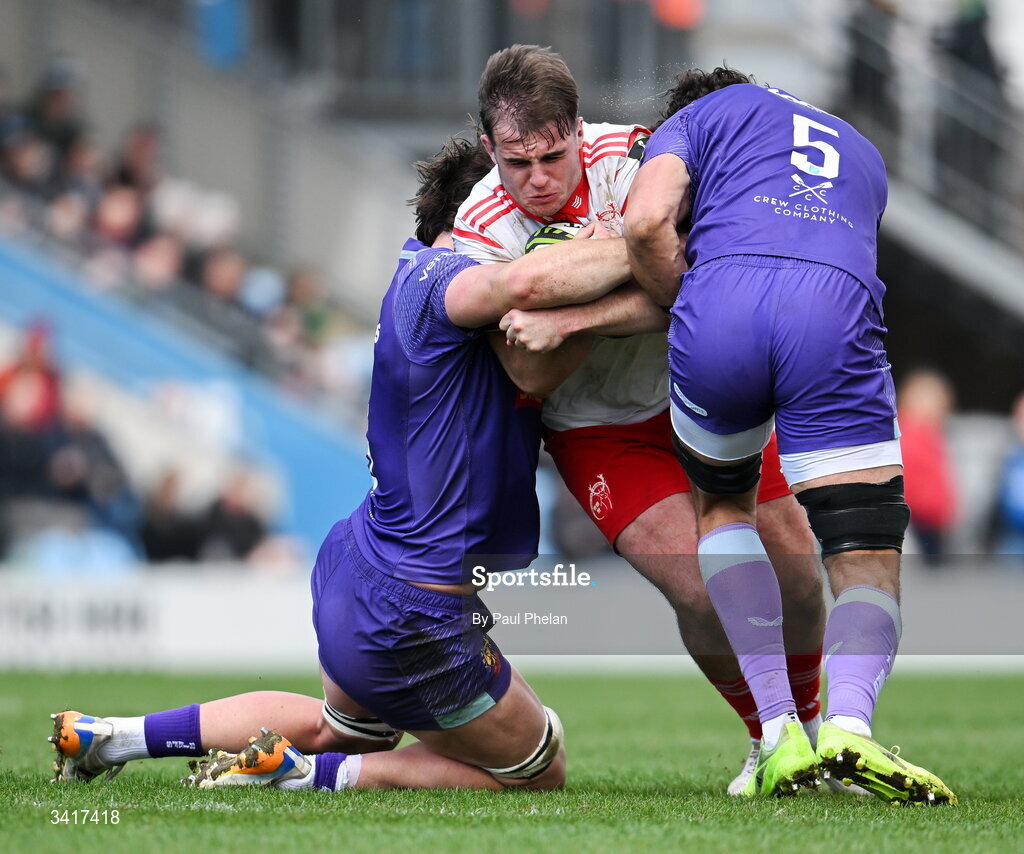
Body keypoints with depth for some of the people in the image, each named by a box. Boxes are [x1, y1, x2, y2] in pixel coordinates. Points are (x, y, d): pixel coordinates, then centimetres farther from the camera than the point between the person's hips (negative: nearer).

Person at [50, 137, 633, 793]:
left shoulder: (420, 269, 9)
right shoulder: (436, 276, -19)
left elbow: (529, 371, -4)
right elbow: (527, 282, -42)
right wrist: (639, 249, -28)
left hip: (353, 567, 10)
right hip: (413, 615, -10)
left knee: (337, 728, 36)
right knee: (541, 772, 9)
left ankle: (108, 735, 28)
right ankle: (306, 774, -2)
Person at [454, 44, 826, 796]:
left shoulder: (628, 157, -20)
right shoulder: (482, 232, -19)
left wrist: (566, 321, -43)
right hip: (598, 428, -2)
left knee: (795, 572, -2)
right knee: (700, 591, -20)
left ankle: (810, 719, 28)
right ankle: (767, 738, 6)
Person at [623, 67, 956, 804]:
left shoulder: (702, 114, 27)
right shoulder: (862, 152, 42)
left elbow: (646, 223, 9)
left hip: (724, 304, -1)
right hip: (839, 313, 1)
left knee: (723, 505, 25)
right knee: (869, 560, 6)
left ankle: (780, 733, 11)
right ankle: (850, 721, -24)